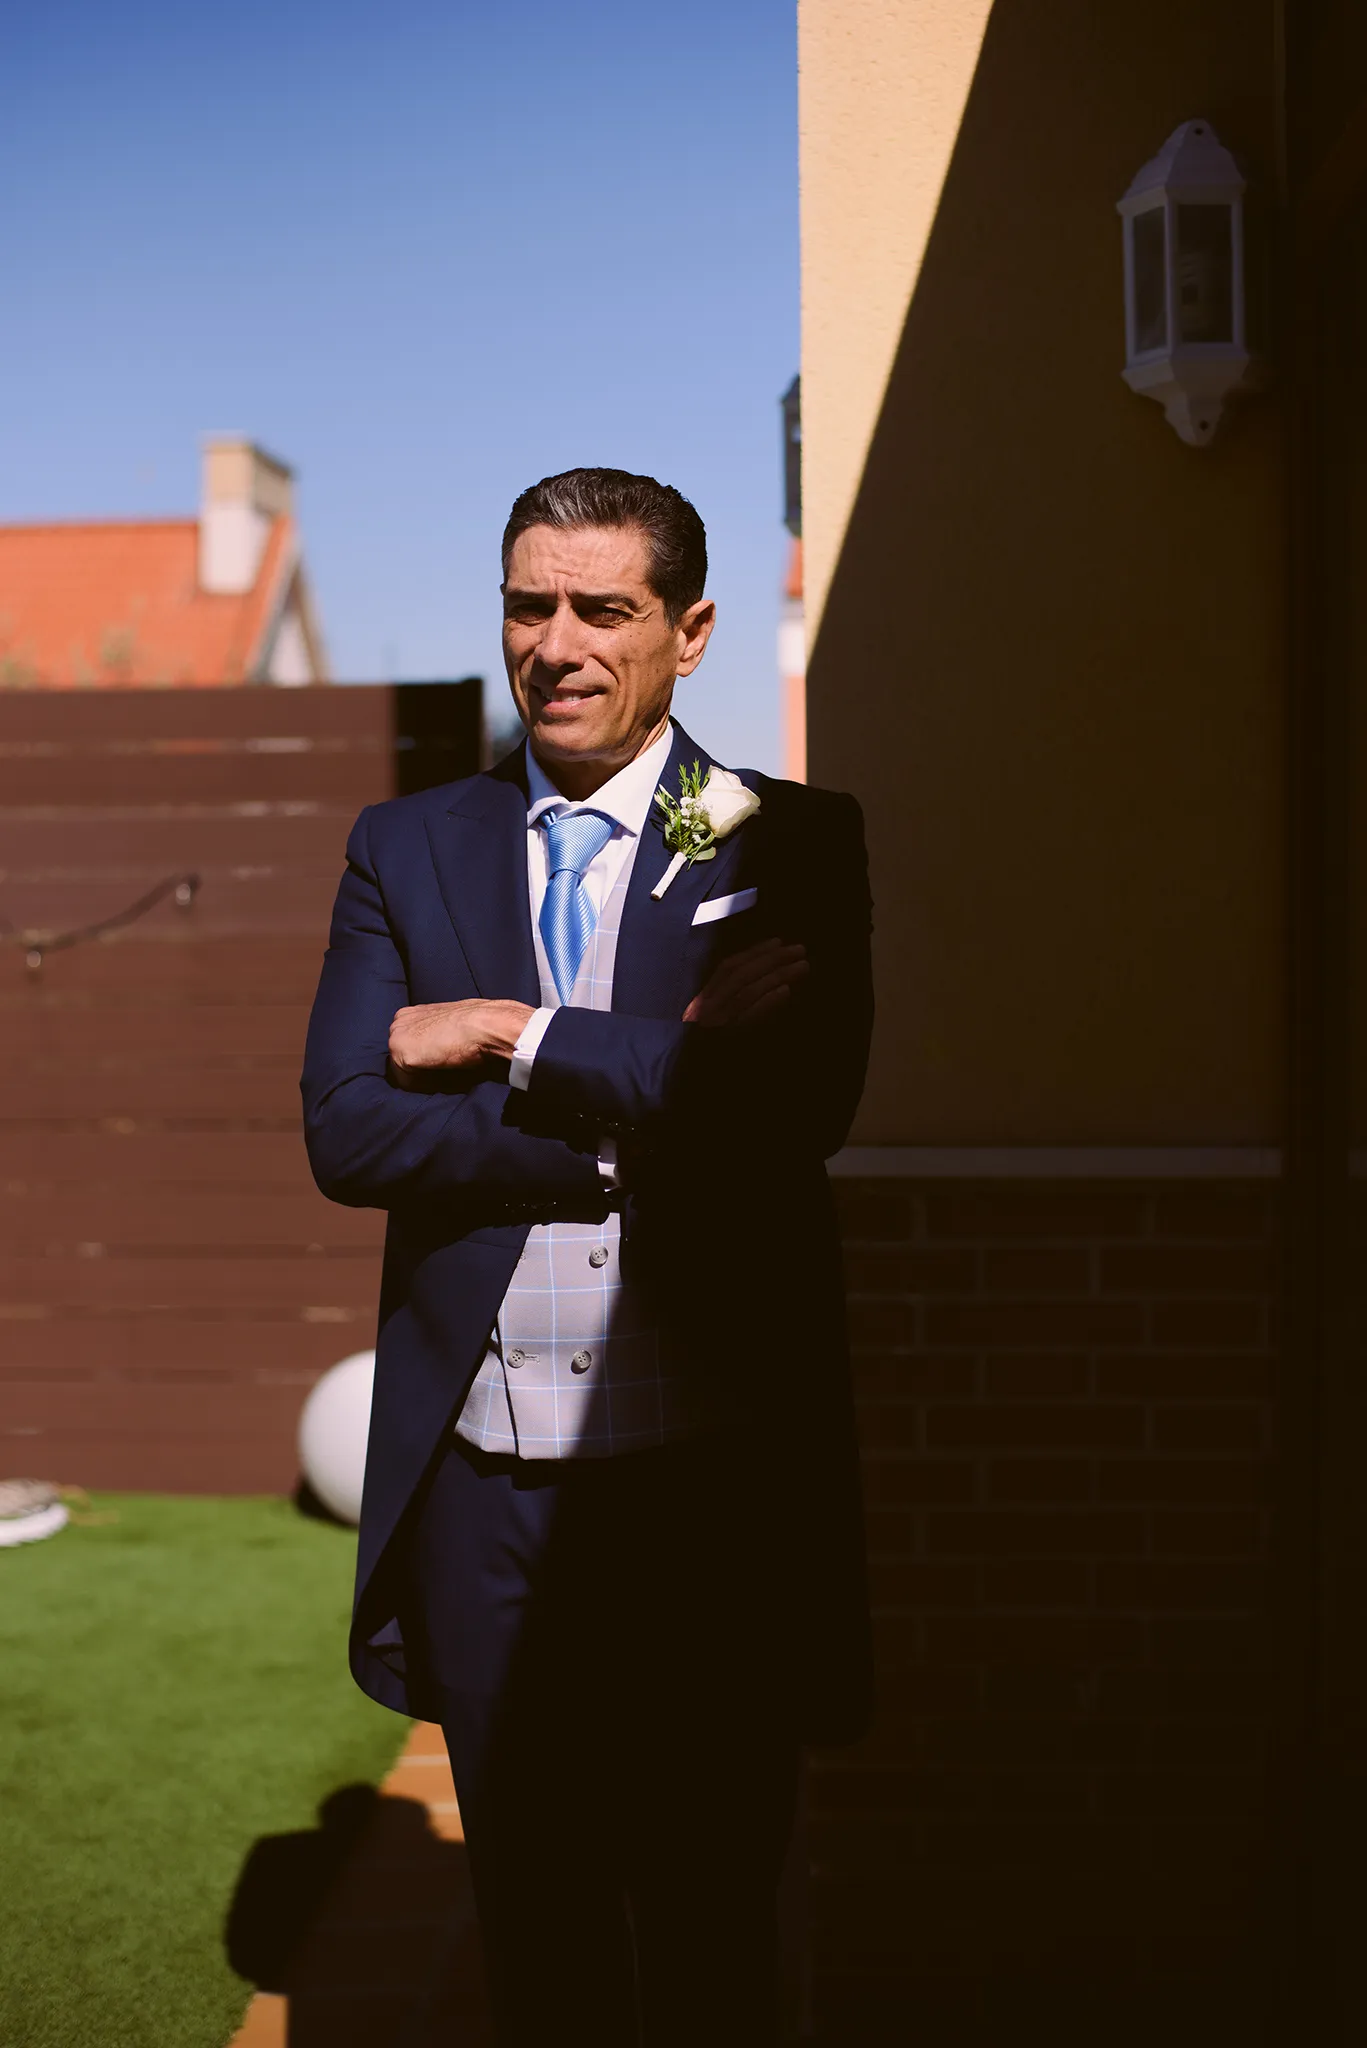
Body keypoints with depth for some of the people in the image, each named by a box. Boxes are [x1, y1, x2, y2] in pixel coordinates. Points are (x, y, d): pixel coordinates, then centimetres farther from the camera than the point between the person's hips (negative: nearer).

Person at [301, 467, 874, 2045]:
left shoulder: (794, 844, 0)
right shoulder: (405, 849, 7)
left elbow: (800, 1107, -16)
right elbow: (345, 1132, -6)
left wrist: (513, 1038, -12)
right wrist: (640, 1099, -14)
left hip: (713, 1484, -2)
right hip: (481, 1482, 2)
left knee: (711, 1920, 10)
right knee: (529, 1911, 16)